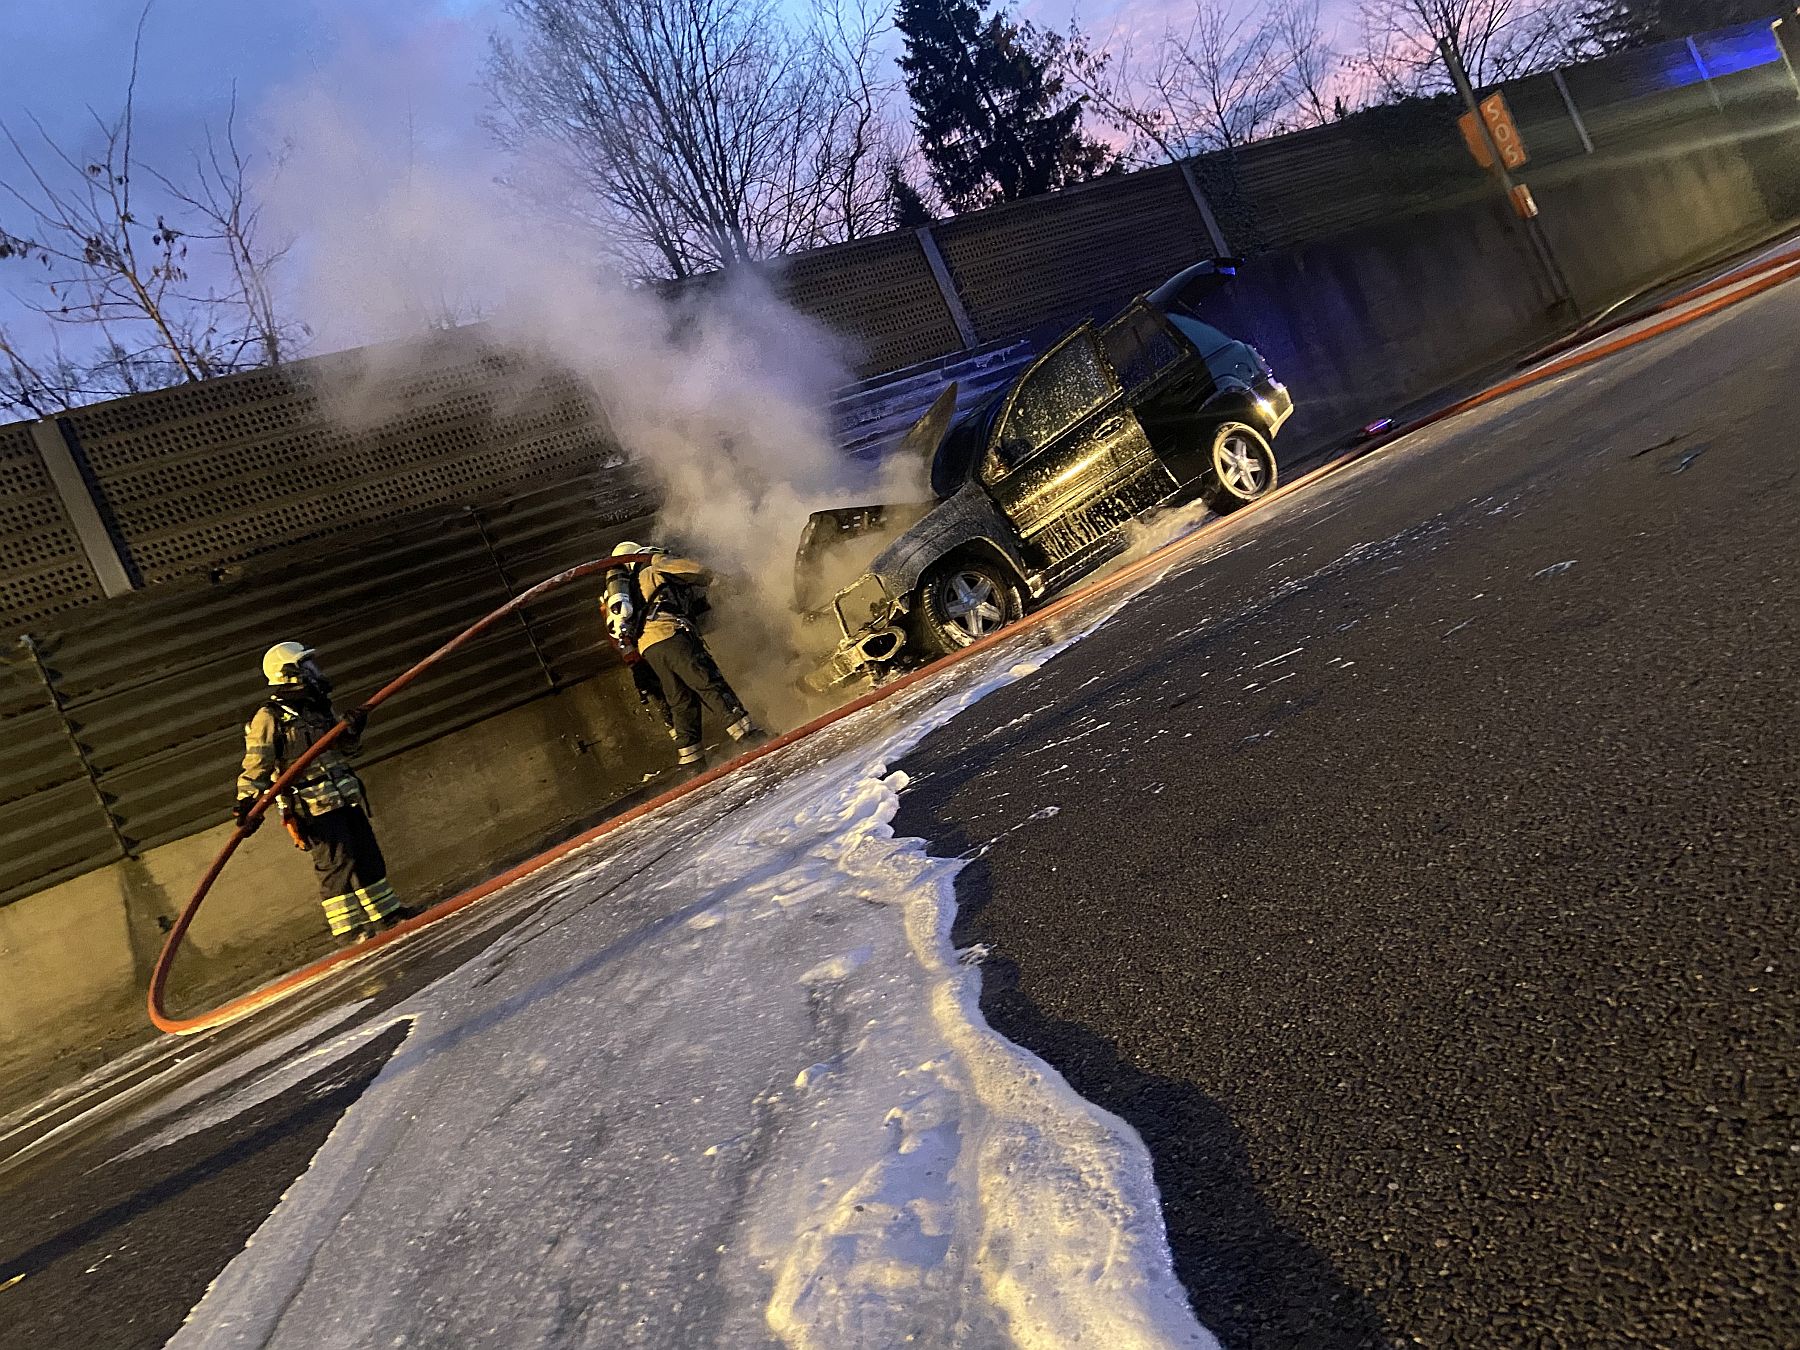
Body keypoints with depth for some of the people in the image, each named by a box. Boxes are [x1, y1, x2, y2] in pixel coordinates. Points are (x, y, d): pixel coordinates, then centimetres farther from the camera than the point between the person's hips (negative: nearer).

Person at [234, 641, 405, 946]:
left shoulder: (318, 707, 14)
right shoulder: (269, 718, -9)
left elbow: (344, 748, 21)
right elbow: (256, 766, -12)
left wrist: (353, 729, 0)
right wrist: (247, 804, -22)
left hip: (345, 798, 8)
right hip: (313, 806, -8)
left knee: (369, 857, 11)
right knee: (338, 863, -11)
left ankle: (386, 915, 23)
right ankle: (347, 930, -2)